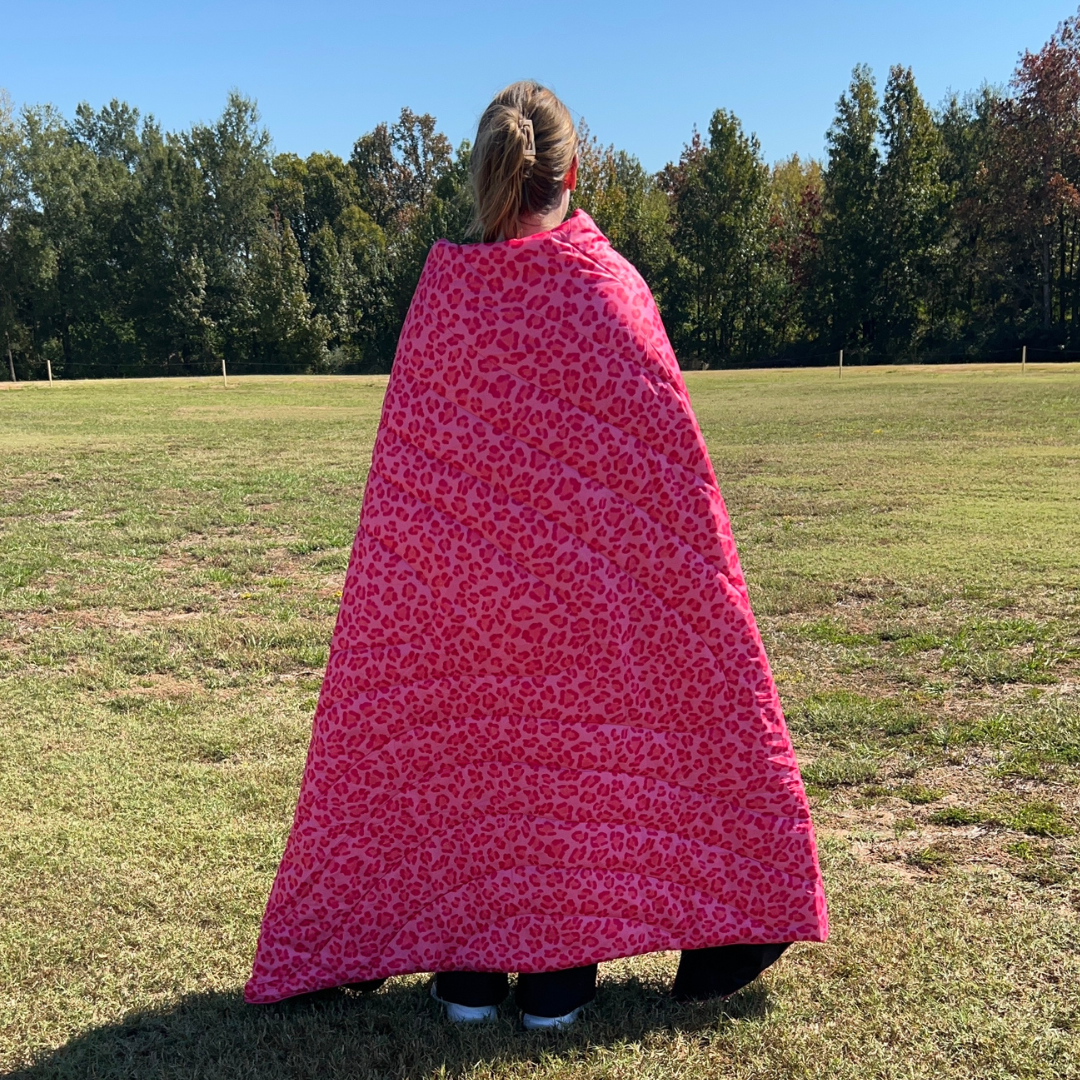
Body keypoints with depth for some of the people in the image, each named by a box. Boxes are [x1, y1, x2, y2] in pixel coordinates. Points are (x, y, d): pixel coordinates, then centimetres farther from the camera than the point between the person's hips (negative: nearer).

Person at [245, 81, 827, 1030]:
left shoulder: (442, 288, -2)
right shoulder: (604, 282, -7)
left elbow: (413, 456, 4)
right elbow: (660, 457, -5)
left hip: (451, 573, 2)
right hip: (583, 574, -2)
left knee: (461, 743, 13)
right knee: (575, 741, 10)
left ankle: (469, 968, 21)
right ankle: (558, 968, 18)